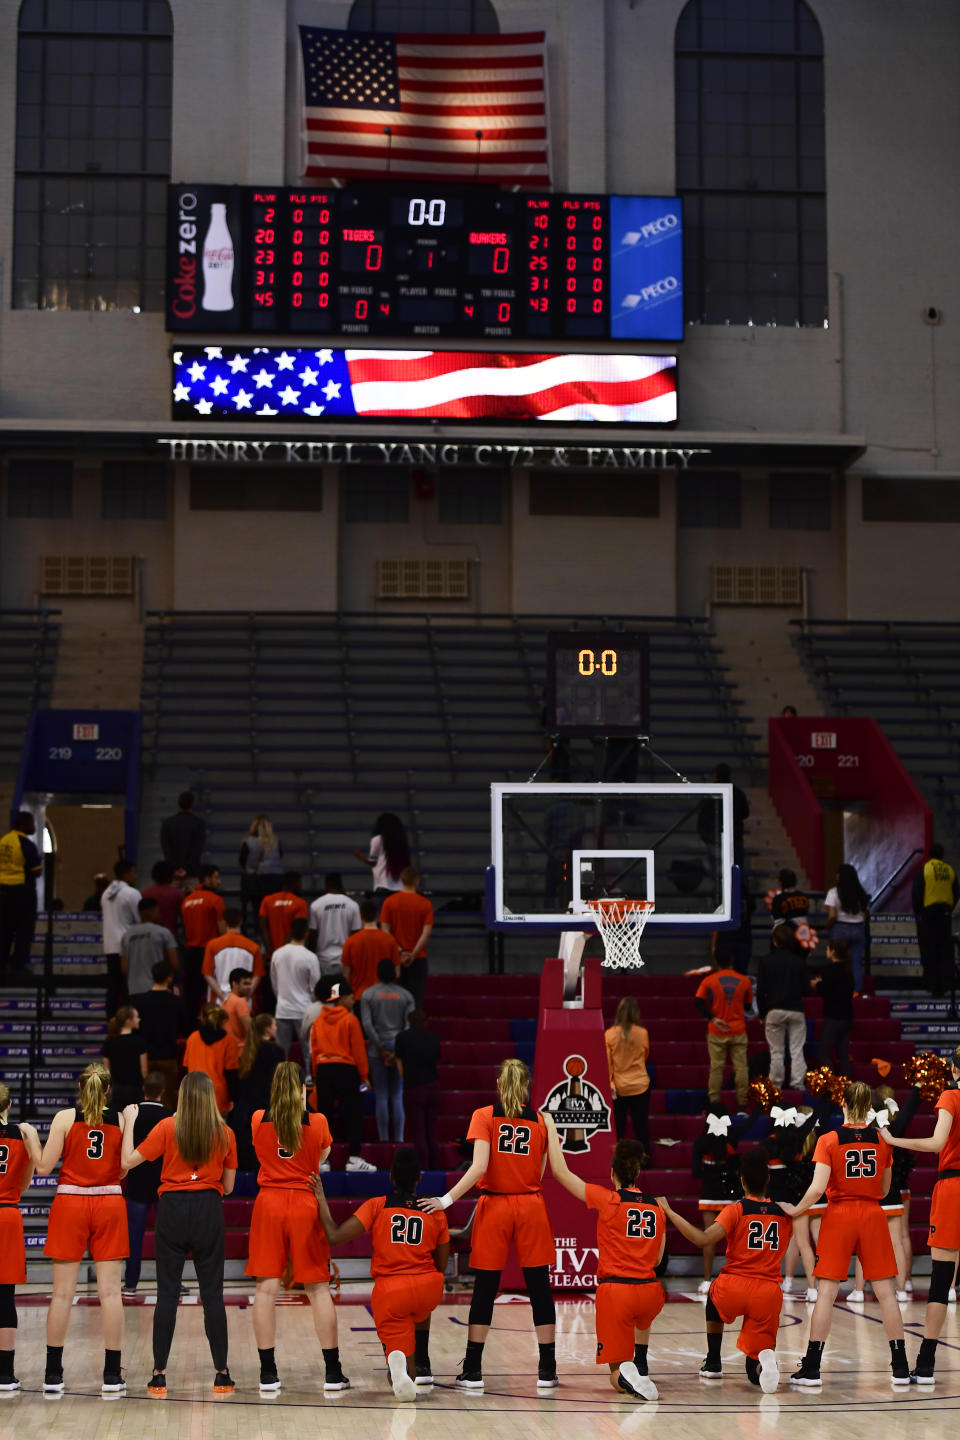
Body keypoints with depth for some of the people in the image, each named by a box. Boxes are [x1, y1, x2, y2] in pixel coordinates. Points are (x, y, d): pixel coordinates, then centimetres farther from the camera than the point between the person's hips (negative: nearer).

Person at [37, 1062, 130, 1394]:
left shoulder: (65, 1118, -4)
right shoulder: (121, 1120, 1)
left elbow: (44, 1167, -5)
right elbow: (125, 1168, 5)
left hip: (70, 1203, -1)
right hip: (109, 1202, 1)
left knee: (63, 1292, 4)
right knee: (110, 1290, 3)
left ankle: (53, 1374, 7)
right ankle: (112, 1376, 3)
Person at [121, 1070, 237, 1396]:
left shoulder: (167, 1127, -3)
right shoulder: (225, 1134, 2)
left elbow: (128, 1161, -3)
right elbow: (228, 1186, 7)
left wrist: (130, 1123, 8)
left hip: (173, 1208, -1)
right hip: (209, 1210, 1)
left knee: (167, 1293, 3)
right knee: (212, 1293, 5)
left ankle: (159, 1375, 4)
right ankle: (222, 1374, 6)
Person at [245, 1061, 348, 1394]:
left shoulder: (258, 1120, 1)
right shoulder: (317, 1122, -3)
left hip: (268, 1205, 1)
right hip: (305, 1204, -1)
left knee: (266, 1288, 2)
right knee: (318, 1289, 4)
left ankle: (268, 1373, 1)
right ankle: (333, 1373, 5)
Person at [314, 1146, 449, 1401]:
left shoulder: (376, 1206, 3)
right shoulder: (436, 1213, 9)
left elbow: (335, 1236, -4)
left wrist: (322, 1200, 7)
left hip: (388, 1291, -2)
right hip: (428, 1288, 2)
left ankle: (398, 1359, -31)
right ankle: (423, 1368, 33)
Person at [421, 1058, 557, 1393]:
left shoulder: (484, 1117, -3)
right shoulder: (540, 1121, 4)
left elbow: (479, 1167, -14)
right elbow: (542, 1173, 1)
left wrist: (447, 1200, -13)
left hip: (495, 1205, -1)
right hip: (531, 1207, 1)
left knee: (485, 1289, 5)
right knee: (539, 1288, 5)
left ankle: (472, 1370, 6)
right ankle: (547, 1370, 7)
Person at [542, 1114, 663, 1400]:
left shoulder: (608, 1200, -6)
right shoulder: (657, 1208, 7)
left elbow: (560, 1171, -3)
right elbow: (658, 1260, 14)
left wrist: (551, 1127, 5)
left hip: (615, 1291, -4)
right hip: (650, 1291, 4)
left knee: (617, 1380, 6)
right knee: (642, 1317, 44)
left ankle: (626, 1375, -27)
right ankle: (641, 1367, 28)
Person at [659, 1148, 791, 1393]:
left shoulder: (735, 1210, -3)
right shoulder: (783, 1213, 10)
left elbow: (702, 1239, -17)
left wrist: (669, 1212, -11)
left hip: (733, 1289, -2)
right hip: (769, 1293, 2)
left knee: (714, 1297, 38)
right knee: (756, 1371, 11)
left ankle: (713, 1364, 36)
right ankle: (764, 1361, -25)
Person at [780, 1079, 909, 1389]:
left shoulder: (829, 1140, -7)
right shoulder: (882, 1140, 2)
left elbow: (818, 1187, -15)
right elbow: (884, 1190, 9)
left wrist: (796, 1209, 0)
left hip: (839, 1215, -2)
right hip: (872, 1215, 2)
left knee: (826, 1292, -1)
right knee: (885, 1291, 5)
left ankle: (811, 1369, -2)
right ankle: (900, 1368, 7)